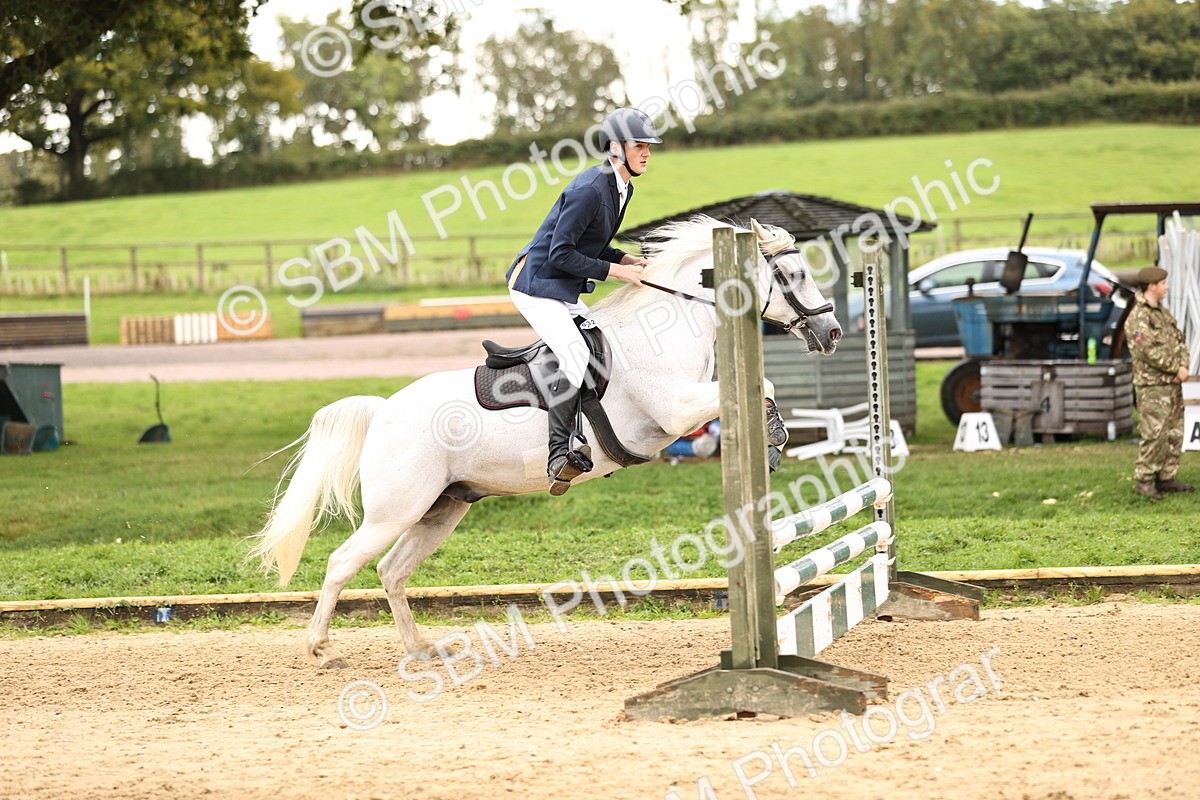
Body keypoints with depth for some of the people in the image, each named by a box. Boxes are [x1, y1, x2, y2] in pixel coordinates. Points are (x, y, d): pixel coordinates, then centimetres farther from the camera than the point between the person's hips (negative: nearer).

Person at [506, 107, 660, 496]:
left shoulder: (623, 188, 9)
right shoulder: (589, 190, -22)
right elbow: (561, 253, -22)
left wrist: (626, 259, 3)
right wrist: (614, 271, -20)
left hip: (566, 292, 11)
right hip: (537, 285, -11)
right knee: (574, 353, -25)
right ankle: (560, 455, -32)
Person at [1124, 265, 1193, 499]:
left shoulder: (1163, 313, 15)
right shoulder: (1138, 318, -15)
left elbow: (1179, 340, 13)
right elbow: (1151, 352, -21)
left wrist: (1184, 366, -5)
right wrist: (1176, 369, -13)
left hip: (1173, 384, 9)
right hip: (1153, 386, -9)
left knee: (1174, 434, 10)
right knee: (1154, 435, -10)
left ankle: (1166, 478, 16)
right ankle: (1144, 481, -4)